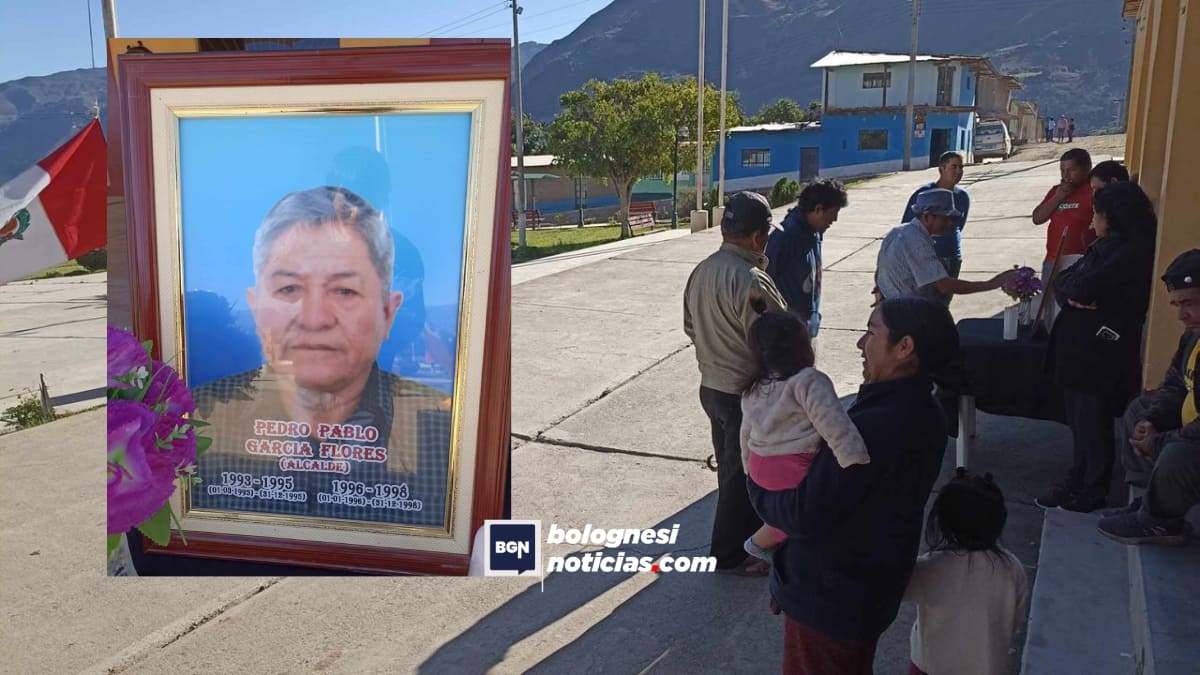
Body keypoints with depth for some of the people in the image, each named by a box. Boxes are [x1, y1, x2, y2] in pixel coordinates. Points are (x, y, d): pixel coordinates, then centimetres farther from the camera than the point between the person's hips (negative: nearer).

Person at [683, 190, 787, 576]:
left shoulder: (701, 271, 1)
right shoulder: (751, 282, -26)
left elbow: (691, 326, 13)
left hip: (712, 386, 8)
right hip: (745, 395, -8)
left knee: (731, 469, 22)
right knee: (744, 475, 8)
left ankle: (743, 535, 40)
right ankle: (730, 555, 22)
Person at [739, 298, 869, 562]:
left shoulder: (753, 388, 8)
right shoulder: (809, 382, -14)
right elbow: (836, 429, -24)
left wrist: (750, 469, 31)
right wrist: (860, 471, -28)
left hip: (760, 467, 9)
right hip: (793, 470, -8)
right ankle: (760, 543, 16)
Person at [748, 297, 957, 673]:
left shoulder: (873, 427, -34)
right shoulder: (920, 411, -1)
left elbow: (804, 516, -28)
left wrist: (757, 486, -11)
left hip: (828, 597, -9)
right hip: (870, 586, 9)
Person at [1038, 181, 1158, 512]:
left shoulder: (1134, 252, -16)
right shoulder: (1105, 247, 14)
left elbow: (1083, 287, -25)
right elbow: (1063, 284, 7)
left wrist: (1074, 286, -3)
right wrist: (1074, 295, -14)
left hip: (1103, 352, -9)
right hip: (1078, 345, 9)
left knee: (1093, 424, 3)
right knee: (1079, 421, 18)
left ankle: (1092, 492, 16)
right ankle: (1077, 481, 31)